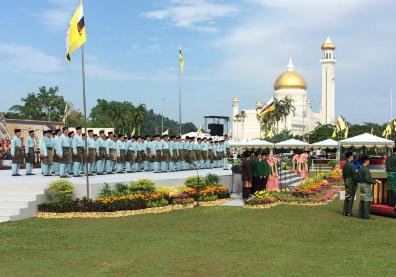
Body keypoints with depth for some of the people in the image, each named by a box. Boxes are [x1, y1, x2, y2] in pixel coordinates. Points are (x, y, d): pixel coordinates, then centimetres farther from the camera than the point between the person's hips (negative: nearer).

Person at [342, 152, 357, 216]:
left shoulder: (344, 165, 9)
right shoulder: (352, 165, -15)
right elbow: (354, 175, -17)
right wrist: (355, 184, -12)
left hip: (346, 182, 7)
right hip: (352, 182, -7)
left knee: (347, 197, 13)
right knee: (351, 197, -2)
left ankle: (345, 211, 14)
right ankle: (349, 212, -1)